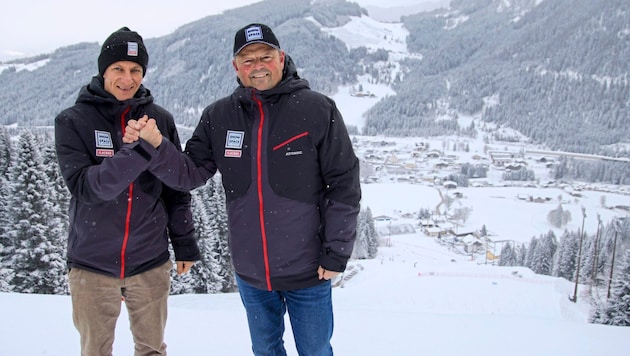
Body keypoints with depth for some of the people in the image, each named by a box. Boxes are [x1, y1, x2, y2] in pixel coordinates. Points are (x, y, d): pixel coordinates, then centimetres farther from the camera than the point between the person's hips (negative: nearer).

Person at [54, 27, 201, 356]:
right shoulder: (72, 121, -5)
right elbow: (84, 186, -18)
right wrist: (138, 151, -28)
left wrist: (184, 242, 7)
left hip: (150, 264, 1)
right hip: (91, 266, -1)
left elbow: (176, 187, 6)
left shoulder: (160, 119, 0)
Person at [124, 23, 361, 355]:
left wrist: (336, 253, -9)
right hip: (249, 273, 3)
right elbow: (191, 174, 1)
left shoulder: (317, 109, -11)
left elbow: (343, 185, -10)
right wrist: (153, 145, -17)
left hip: (308, 276, -3)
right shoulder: (218, 116, 0)